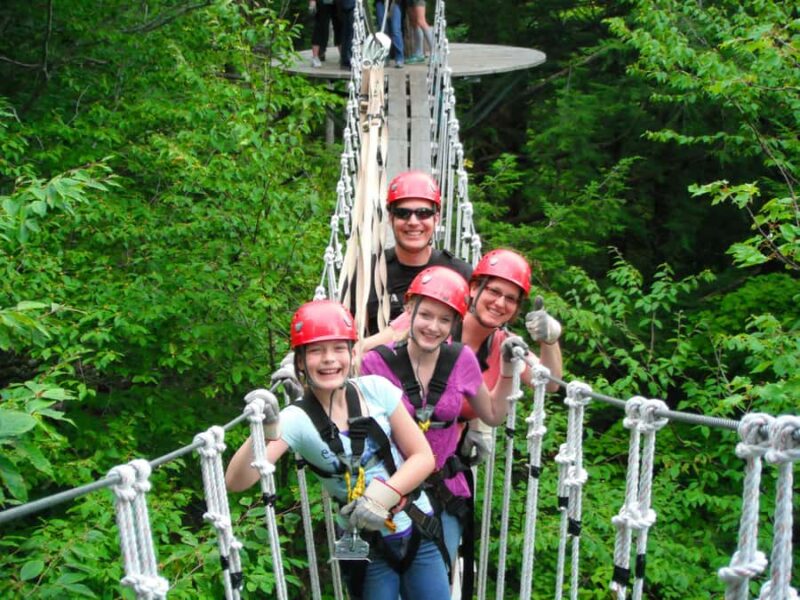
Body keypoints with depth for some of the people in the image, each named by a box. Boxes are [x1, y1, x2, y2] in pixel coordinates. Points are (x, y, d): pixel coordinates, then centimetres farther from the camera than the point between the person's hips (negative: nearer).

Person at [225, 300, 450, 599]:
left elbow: (424, 457, -4)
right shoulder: (297, 418, -13)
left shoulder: (376, 390, -9)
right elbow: (235, 482, -22)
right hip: (365, 549, -1)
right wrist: (264, 433, -38)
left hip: (419, 532, 1)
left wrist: (385, 494, -20)